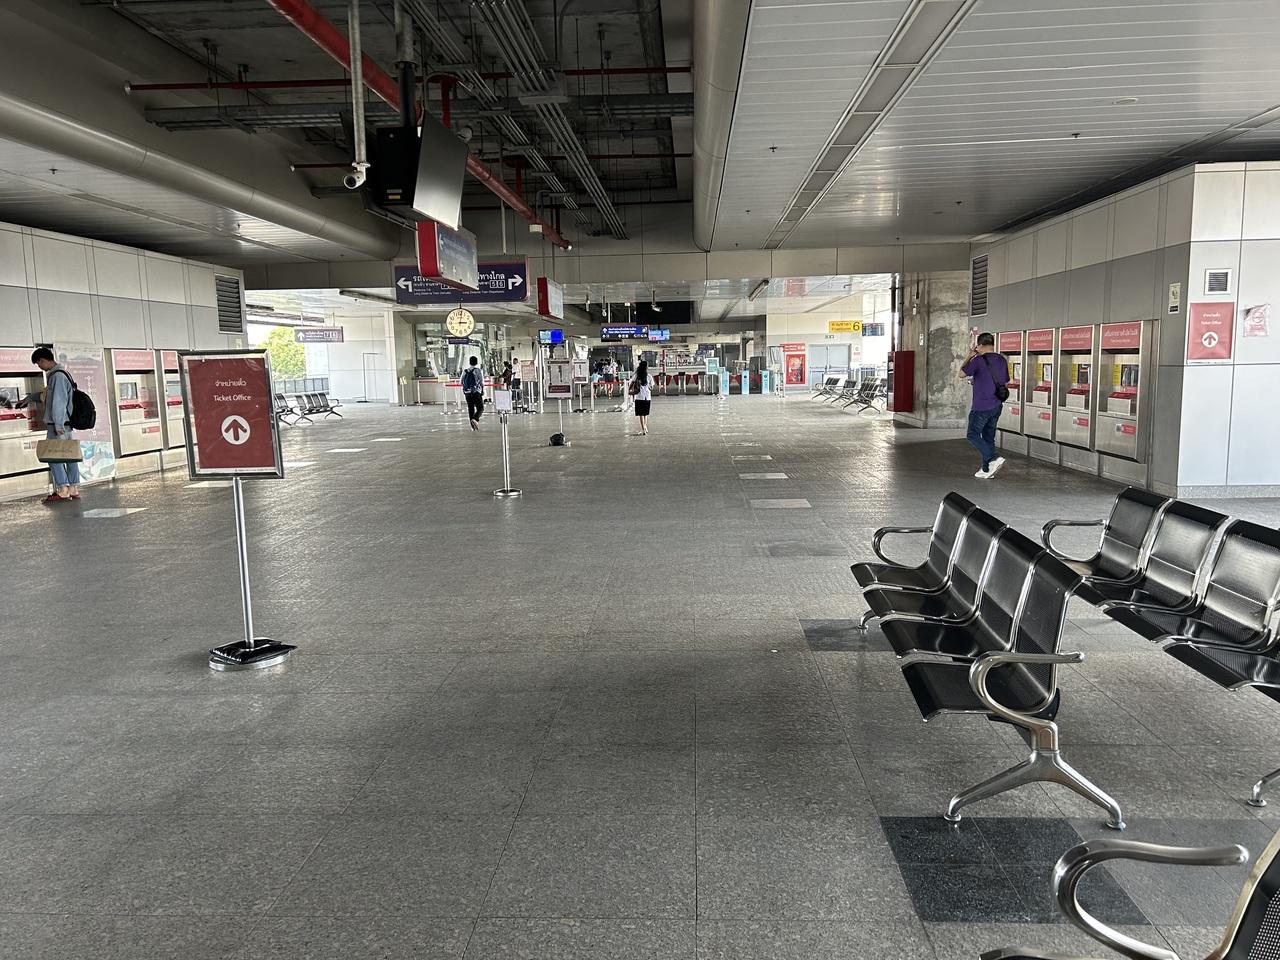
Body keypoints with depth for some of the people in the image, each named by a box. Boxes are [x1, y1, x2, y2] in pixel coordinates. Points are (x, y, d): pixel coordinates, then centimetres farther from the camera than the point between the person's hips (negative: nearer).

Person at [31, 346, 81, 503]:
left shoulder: (57, 376, -15)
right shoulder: (61, 373, 15)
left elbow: (58, 402, -19)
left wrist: (58, 426, -20)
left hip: (58, 424, -9)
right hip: (66, 423, 9)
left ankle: (62, 491, -7)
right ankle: (74, 490, 10)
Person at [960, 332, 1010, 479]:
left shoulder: (978, 360, -15)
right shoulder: (1002, 361, 7)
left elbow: (961, 374, -2)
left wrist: (969, 356, 8)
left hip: (981, 407, -7)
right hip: (997, 406, 7)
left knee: (973, 435, 4)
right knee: (988, 437, 13)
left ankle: (994, 458, -13)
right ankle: (987, 470, 15)